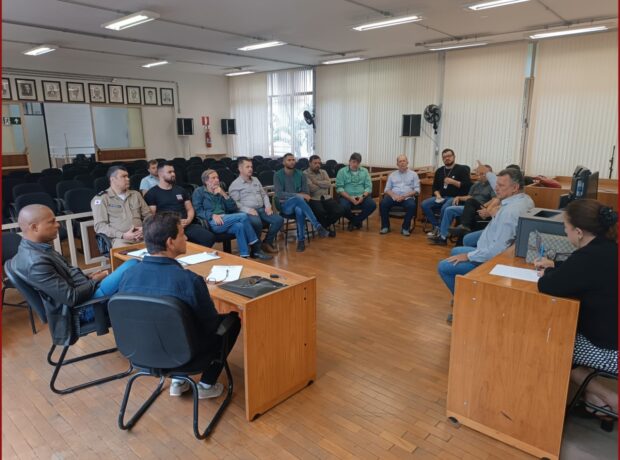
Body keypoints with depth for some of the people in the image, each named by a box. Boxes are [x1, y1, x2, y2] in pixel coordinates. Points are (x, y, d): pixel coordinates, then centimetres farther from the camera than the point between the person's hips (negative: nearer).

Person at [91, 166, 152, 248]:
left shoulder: (136, 194, 21)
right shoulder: (101, 198, 5)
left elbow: (148, 215, 21)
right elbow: (100, 225, -3)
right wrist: (122, 235, -15)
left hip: (142, 236, 4)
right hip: (119, 239, -4)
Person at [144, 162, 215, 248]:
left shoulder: (181, 190, 22)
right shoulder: (152, 193, 7)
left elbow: (190, 209, 20)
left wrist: (188, 220, -2)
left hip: (186, 225, 5)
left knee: (209, 237, -22)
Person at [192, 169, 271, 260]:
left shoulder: (220, 192, 24)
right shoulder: (199, 192, 12)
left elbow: (233, 209, 14)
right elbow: (197, 210, -3)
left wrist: (224, 195, 1)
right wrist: (212, 215, -19)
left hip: (224, 221, 5)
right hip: (211, 223, -5)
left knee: (239, 225, -32)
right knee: (243, 216, -24)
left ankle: (244, 256, -35)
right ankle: (256, 247, -18)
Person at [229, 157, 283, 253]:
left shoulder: (255, 180, 21)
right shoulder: (235, 185, 0)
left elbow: (264, 194, 24)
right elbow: (235, 203, -9)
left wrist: (268, 206, 5)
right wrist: (248, 210, -22)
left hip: (262, 209, 7)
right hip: (247, 212, -6)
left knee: (279, 220, -15)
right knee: (257, 223, -39)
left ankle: (267, 243, 0)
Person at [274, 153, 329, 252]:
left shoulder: (300, 174, 7)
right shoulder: (278, 175, -1)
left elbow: (305, 193, 6)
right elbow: (279, 194, -13)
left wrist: (299, 197, -15)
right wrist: (298, 195, -23)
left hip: (298, 203, 2)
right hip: (285, 205, -2)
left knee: (299, 210, -38)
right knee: (298, 199, -37)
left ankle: (301, 239, -31)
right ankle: (318, 226, -41)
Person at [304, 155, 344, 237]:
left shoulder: (323, 172, 17)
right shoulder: (305, 174, -1)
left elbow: (329, 184, 0)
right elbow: (311, 188, -15)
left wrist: (317, 182, -9)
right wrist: (323, 184, 1)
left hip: (326, 198, 5)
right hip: (314, 199, -5)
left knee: (340, 211, -18)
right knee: (321, 212, -36)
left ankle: (324, 225, 8)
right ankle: (327, 227, -2)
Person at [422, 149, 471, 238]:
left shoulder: (462, 169, 1)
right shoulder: (439, 171, 17)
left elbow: (467, 185, -8)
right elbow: (435, 186, 21)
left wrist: (453, 182, -17)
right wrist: (438, 195, 0)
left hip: (455, 198, -6)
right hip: (441, 197, 6)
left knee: (445, 208, -36)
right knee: (424, 204, -18)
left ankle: (441, 230, -15)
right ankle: (436, 227, -9)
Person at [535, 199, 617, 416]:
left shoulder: (592, 256, -31)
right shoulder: (607, 248, -1)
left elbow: (546, 286, -28)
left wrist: (549, 273, -7)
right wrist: (555, 266, 12)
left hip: (611, 349, -9)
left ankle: (608, 399, 13)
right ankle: (595, 392, 20)